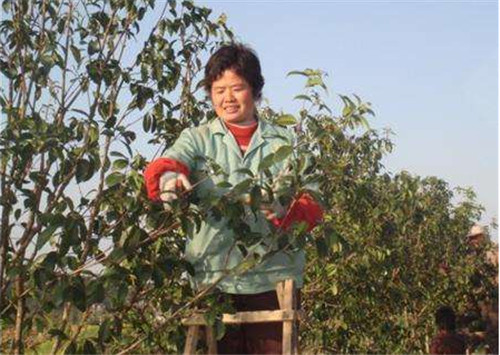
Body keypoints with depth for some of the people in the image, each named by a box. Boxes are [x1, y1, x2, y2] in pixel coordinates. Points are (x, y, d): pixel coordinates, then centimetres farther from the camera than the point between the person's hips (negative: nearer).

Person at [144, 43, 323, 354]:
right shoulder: (197, 138, 11)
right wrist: (168, 178, -35)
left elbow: (312, 206, 2)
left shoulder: (285, 142, 11)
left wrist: (286, 211, -21)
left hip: (273, 276, 0)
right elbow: (169, 162, -10)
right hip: (213, 276, 0)